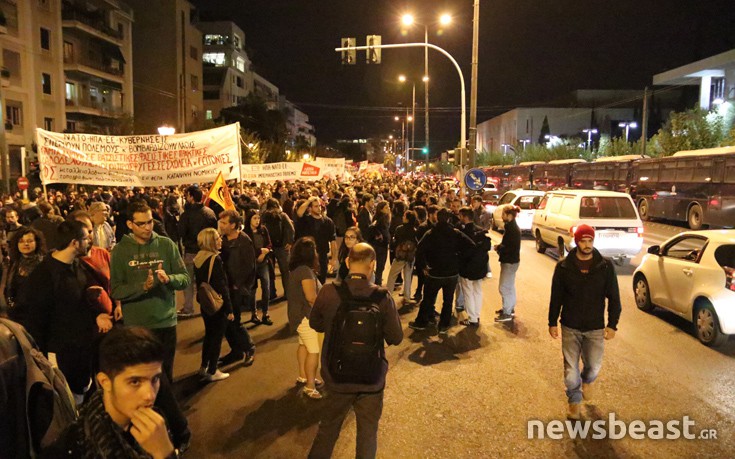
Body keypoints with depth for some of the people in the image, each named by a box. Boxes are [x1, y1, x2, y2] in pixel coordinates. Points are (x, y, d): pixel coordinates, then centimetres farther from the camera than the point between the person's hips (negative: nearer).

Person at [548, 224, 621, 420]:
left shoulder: (605, 266, -6)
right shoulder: (563, 266, -6)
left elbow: (614, 297, 0)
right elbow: (555, 297, 1)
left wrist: (612, 324, -2)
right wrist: (552, 322, 2)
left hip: (595, 328, 0)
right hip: (570, 327, 0)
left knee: (594, 366, 6)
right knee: (570, 369, 5)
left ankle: (586, 381, 42)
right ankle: (574, 400, 29)